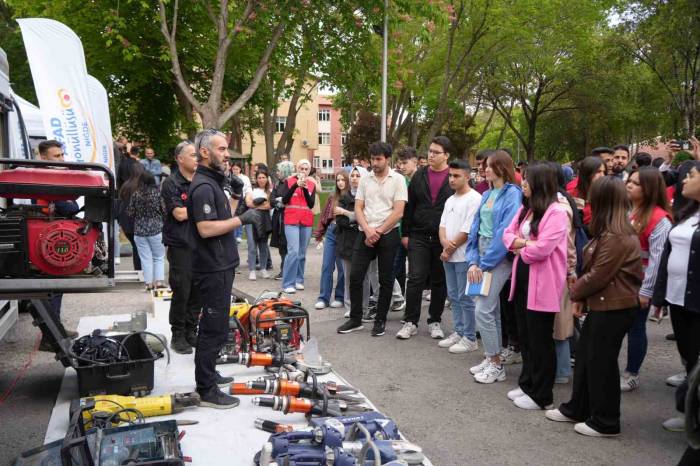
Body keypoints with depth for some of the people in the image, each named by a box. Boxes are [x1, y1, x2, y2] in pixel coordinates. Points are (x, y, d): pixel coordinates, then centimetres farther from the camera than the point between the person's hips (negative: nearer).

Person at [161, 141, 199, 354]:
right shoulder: (171, 183, -7)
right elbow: (180, 214, -14)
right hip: (180, 246, -5)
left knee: (196, 292, 8)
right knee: (181, 292, -2)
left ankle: (191, 332, 21)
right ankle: (177, 335, 12)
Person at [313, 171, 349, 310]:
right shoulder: (332, 197, 10)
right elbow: (324, 216, 13)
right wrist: (319, 235, 14)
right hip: (331, 232, 5)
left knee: (342, 267, 6)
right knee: (326, 266, 4)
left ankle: (340, 297, 19)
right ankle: (323, 298, 10)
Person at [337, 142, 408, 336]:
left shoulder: (397, 180, -3)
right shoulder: (365, 180, 8)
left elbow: (398, 212, -8)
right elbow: (358, 208, 5)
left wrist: (378, 231, -11)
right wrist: (368, 230, -10)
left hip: (388, 235, -3)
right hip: (365, 234, 3)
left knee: (385, 280, 5)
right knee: (355, 276, 1)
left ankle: (380, 320, 16)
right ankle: (355, 319, 13)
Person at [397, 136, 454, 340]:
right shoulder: (419, 175, 7)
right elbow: (409, 206, 9)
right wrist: (405, 233, 5)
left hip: (444, 239, -2)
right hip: (419, 237, 2)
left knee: (439, 281, 10)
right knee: (415, 279, -2)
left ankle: (435, 321, 22)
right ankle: (411, 322, 7)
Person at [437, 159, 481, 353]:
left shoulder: (474, 199, -12)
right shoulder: (450, 200, 16)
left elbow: (468, 230, -16)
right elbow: (443, 224, 12)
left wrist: (451, 249, -10)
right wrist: (444, 242, -8)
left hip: (464, 256, -8)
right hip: (448, 255, 8)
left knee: (465, 297, -3)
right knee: (453, 296, 14)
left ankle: (470, 338, 6)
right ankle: (459, 332, 25)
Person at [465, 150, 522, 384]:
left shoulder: (512, 194, -10)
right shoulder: (487, 195, 13)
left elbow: (505, 232, -17)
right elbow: (476, 228, 10)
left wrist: (484, 264, -15)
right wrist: (473, 261, -2)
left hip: (499, 258, -7)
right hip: (482, 256, 7)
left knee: (483, 310, -10)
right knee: (492, 310, 13)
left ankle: (496, 365, 3)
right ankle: (490, 358, 22)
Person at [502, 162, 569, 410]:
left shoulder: (556, 212, -16)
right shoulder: (525, 208, 12)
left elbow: (542, 249, -24)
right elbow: (508, 234, 10)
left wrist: (521, 249, -5)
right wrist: (522, 243, -10)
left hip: (542, 283, -9)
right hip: (522, 278, 9)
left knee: (540, 340, 2)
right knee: (525, 336, 18)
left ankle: (541, 395, 15)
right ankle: (527, 384, 32)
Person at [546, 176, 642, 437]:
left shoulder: (615, 237, -22)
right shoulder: (609, 232, 12)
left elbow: (597, 276, -20)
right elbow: (594, 270, 15)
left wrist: (576, 292, -3)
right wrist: (582, 296, 7)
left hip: (613, 308, -10)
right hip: (601, 304, 10)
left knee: (601, 362, 1)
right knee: (585, 355, 17)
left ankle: (605, 423, 15)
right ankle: (577, 409, 30)